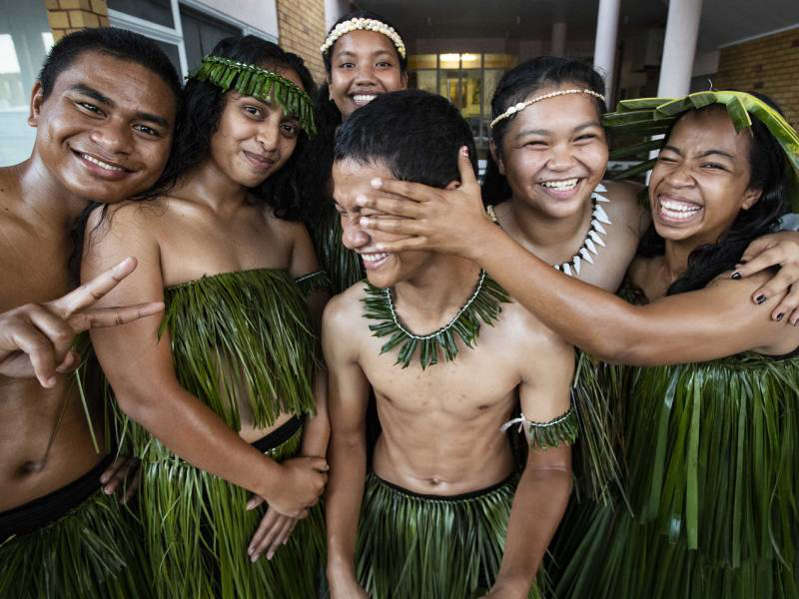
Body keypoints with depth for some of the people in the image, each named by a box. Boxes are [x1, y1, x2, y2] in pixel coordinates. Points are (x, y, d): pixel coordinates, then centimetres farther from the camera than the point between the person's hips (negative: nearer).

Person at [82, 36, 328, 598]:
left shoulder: (285, 227, 1)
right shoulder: (128, 221, -15)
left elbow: (324, 346, -2)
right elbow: (145, 394, -21)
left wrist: (313, 457, -12)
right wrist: (273, 481, -14)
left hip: (299, 479, 5)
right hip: (199, 491, -4)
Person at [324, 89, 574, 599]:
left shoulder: (532, 330, -28)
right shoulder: (345, 319, -21)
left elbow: (549, 467, -13)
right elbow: (347, 438, -6)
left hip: (491, 520, -1)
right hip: (385, 518, 2)